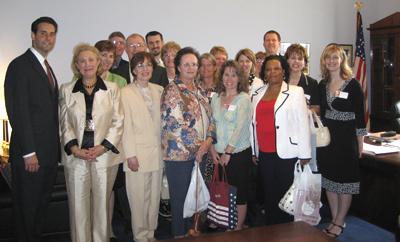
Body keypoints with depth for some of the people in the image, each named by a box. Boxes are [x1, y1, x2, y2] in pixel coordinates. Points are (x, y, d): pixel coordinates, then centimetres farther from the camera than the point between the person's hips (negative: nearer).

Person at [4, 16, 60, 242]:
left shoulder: (47, 67, 16)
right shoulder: (20, 65, -10)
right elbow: (18, 111, -16)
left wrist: (57, 147, 10)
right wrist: (29, 152, -19)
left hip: (50, 153, 8)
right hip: (30, 154, -8)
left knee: (42, 204, 17)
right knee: (27, 206, 7)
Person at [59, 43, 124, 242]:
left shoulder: (112, 89, 5)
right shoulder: (66, 90, 9)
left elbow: (117, 122, 1)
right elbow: (65, 124, 6)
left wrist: (102, 147, -10)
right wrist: (75, 149, -8)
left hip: (105, 155, -1)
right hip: (76, 157, 1)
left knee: (102, 204, 6)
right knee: (78, 205, 3)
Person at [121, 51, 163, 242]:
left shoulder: (158, 90, 10)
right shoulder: (126, 92, -5)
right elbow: (126, 126, -8)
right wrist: (130, 155, -11)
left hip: (156, 152, 5)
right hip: (137, 153, -4)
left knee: (154, 196, 11)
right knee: (139, 198, 1)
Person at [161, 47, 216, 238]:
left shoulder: (198, 90, 13)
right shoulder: (172, 90, -9)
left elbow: (209, 117, 12)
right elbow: (176, 124, -16)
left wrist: (209, 140, -7)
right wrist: (198, 146, -13)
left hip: (199, 153, 6)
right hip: (180, 153, -6)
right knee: (180, 198, 5)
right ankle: (179, 234, 21)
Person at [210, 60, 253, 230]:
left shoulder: (244, 99, -8)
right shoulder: (216, 98, 8)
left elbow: (240, 128, -14)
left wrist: (228, 152, -15)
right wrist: (213, 149, 1)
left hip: (239, 153, -4)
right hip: (219, 154, 5)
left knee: (240, 192, 5)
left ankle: (238, 229, 19)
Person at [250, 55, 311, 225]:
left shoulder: (295, 92, -2)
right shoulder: (257, 94, 11)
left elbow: (303, 123, -5)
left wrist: (305, 153, -8)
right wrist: (254, 150, 13)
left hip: (286, 153, -4)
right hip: (264, 153, 4)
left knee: (285, 194, 4)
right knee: (268, 194, 12)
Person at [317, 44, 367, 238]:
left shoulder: (352, 84, -8)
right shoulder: (322, 85, 6)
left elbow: (360, 115, -7)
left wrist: (360, 143, -7)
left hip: (346, 137, -5)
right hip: (327, 136, 5)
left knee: (345, 182, 4)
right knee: (329, 180, 11)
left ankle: (339, 223, 17)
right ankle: (335, 220, 25)